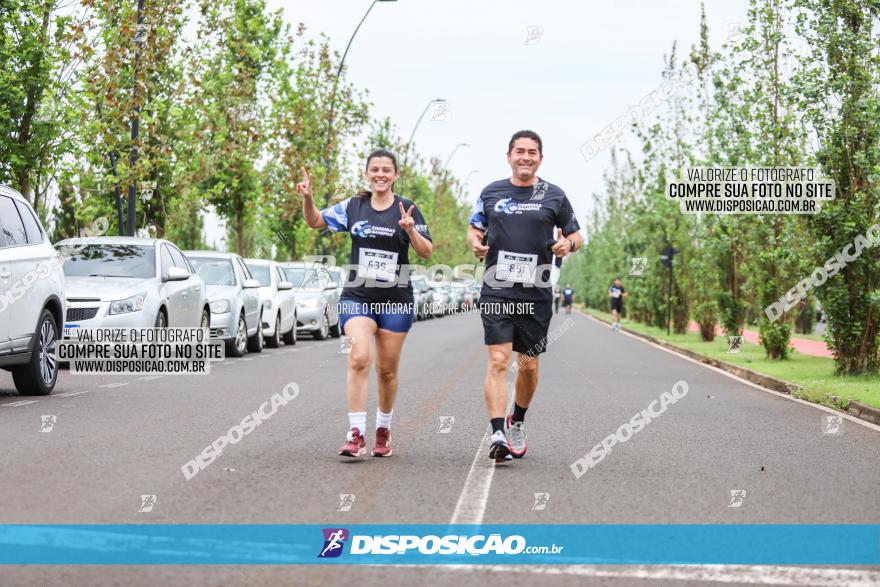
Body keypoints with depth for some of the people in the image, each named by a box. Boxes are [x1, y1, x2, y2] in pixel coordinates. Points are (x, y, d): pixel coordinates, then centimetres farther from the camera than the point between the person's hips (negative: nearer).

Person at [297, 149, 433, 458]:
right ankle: (356, 434, -20)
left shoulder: (407, 209, 0)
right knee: (359, 358, -19)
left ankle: (383, 431, 28)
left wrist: (410, 229, -20)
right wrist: (307, 197, -8)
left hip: (396, 300, 0)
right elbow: (315, 221, 11)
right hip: (357, 296, 0)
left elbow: (427, 252, -3)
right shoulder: (353, 207, 5)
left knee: (387, 369, 9)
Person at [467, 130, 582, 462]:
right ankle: (497, 434, -19)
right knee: (498, 360, -14)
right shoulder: (491, 192, 8)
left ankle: (516, 423, 33)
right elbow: (474, 229, 19)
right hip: (496, 291, -1)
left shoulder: (554, 196, 6)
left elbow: (575, 235, 14)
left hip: (537, 294, 1)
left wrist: (568, 244, -9)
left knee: (529, 366, 9)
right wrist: (475, 243, -4)